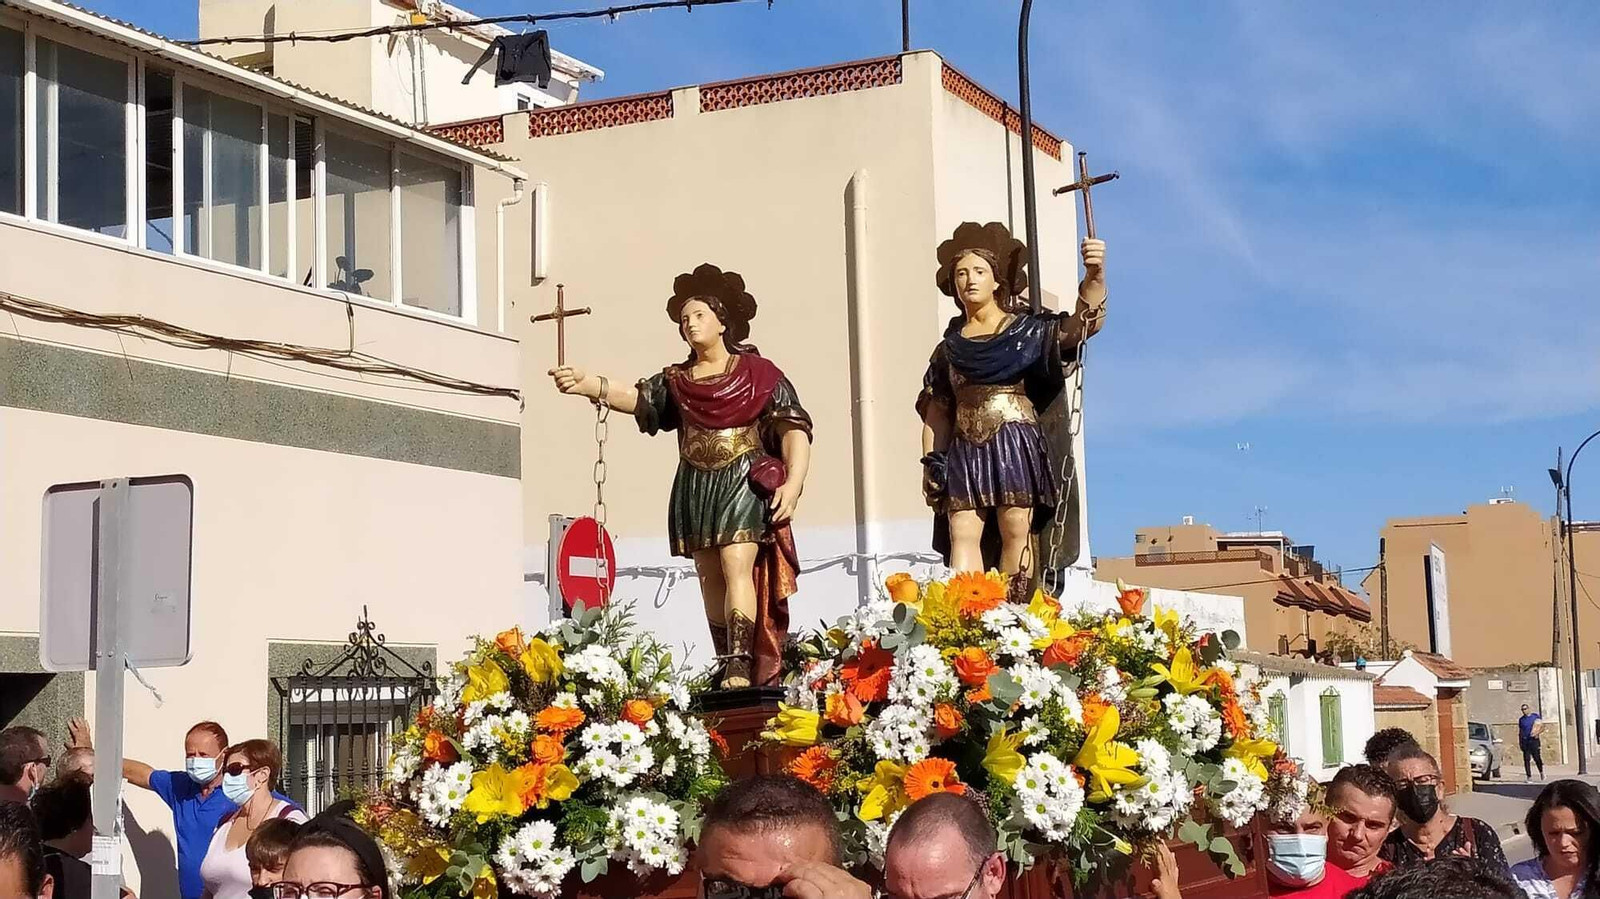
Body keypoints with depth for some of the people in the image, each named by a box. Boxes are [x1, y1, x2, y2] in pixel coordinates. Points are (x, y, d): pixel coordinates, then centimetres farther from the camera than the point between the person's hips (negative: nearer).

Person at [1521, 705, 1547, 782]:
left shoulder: (1535, 716, 5)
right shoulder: (1521, 720, 13)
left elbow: (1542, 726, 7)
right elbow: (1519, 731, 17)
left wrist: (1537, 733, -10)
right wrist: (1519, 741, 8)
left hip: (1534, 740, -3)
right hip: (1525, 741, 3)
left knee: (1537, 758, -3)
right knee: (1526, 759, -2)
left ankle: (1541, 772, 23)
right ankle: (1529, 776, 0)